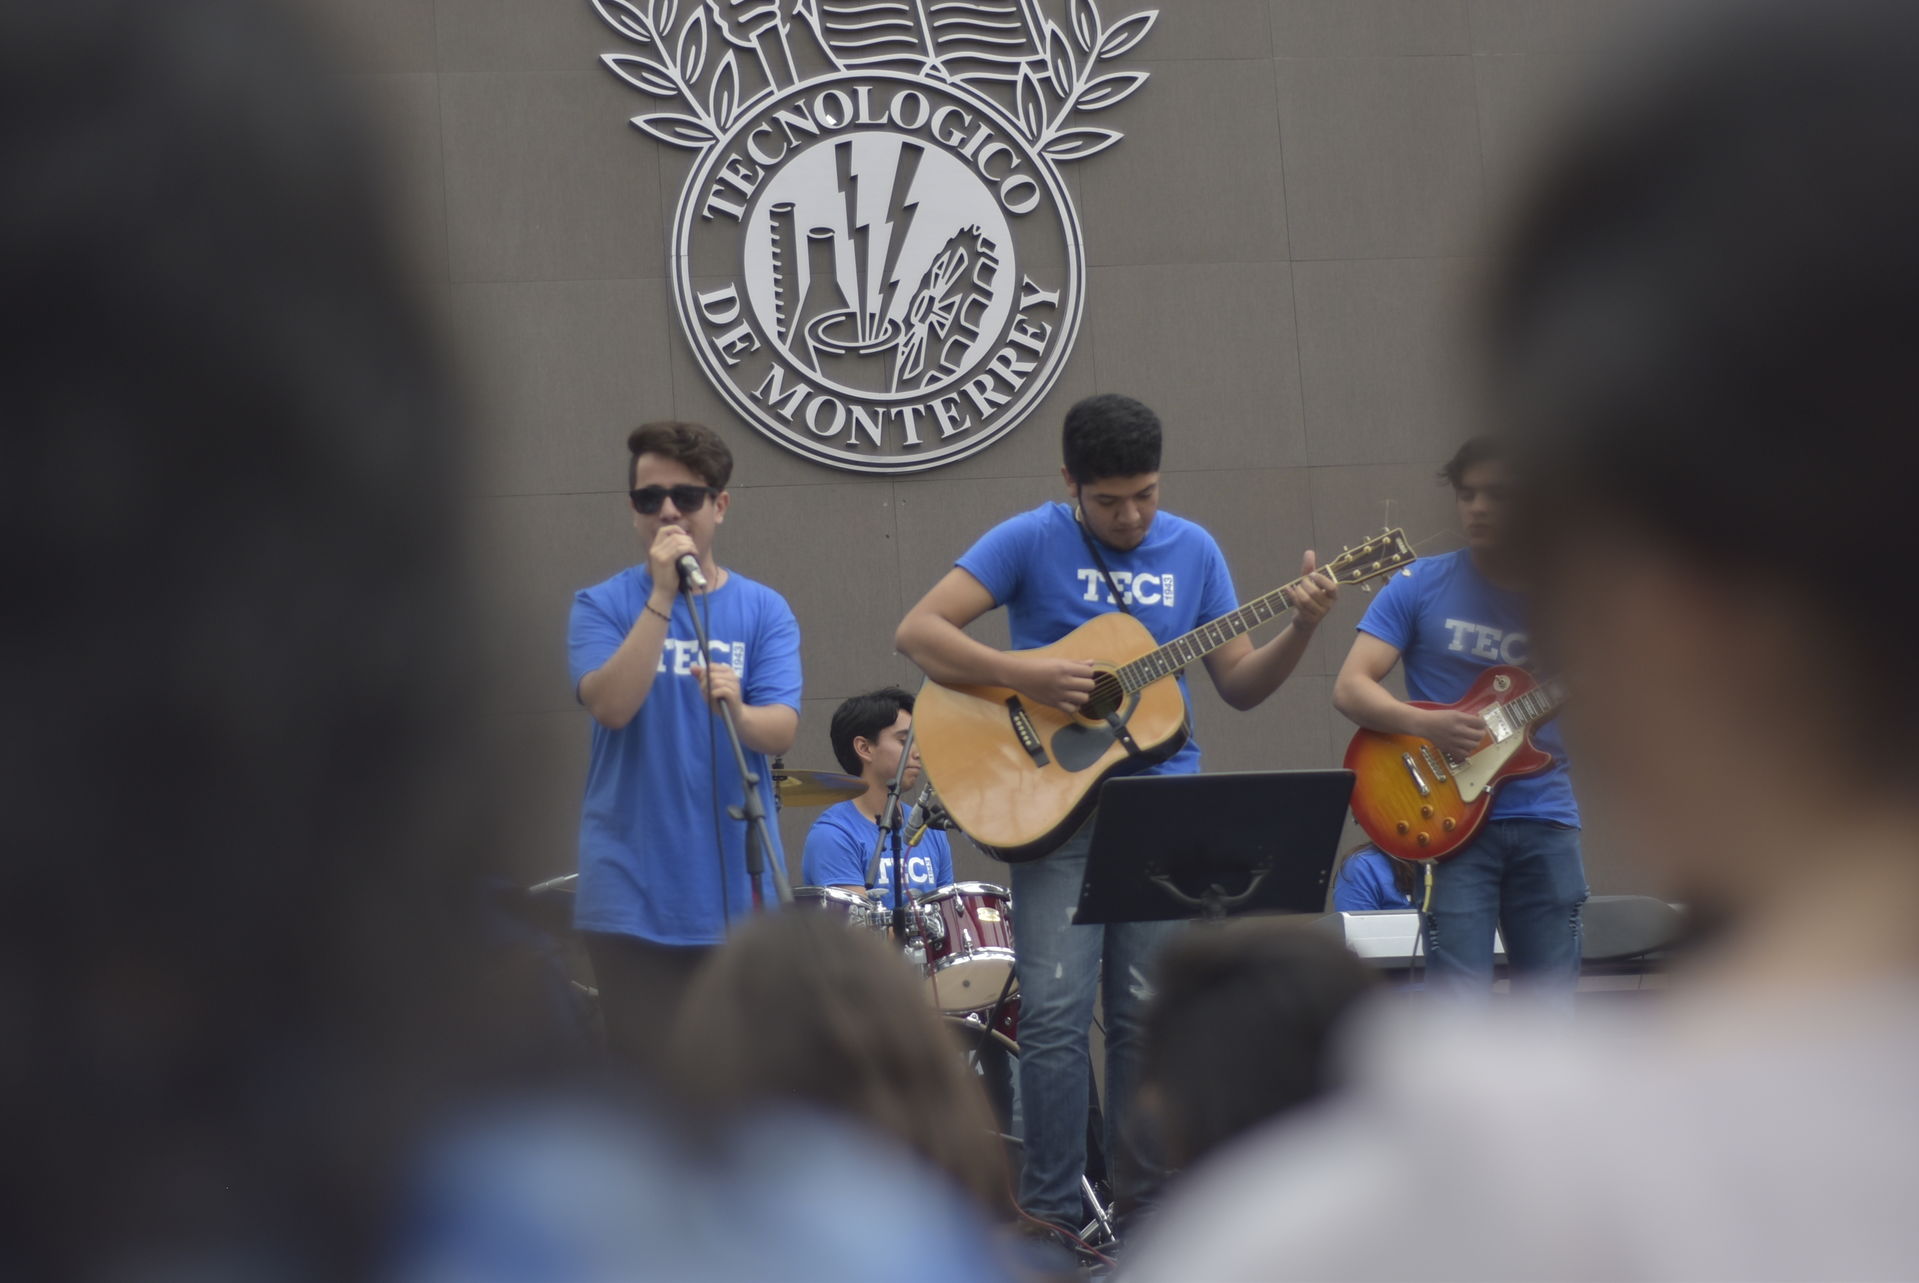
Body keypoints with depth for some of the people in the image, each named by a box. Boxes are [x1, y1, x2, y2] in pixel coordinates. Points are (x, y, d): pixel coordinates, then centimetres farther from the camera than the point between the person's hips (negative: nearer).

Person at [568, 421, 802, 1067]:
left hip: (735, 892, 2)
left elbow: (782, 729, -7)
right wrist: (662, 596, -19)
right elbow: (610, 705, -15)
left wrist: (737, 711, -30)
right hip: (633, 896, -1)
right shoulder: (603, 605, 3)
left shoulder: (764, 611, 6)